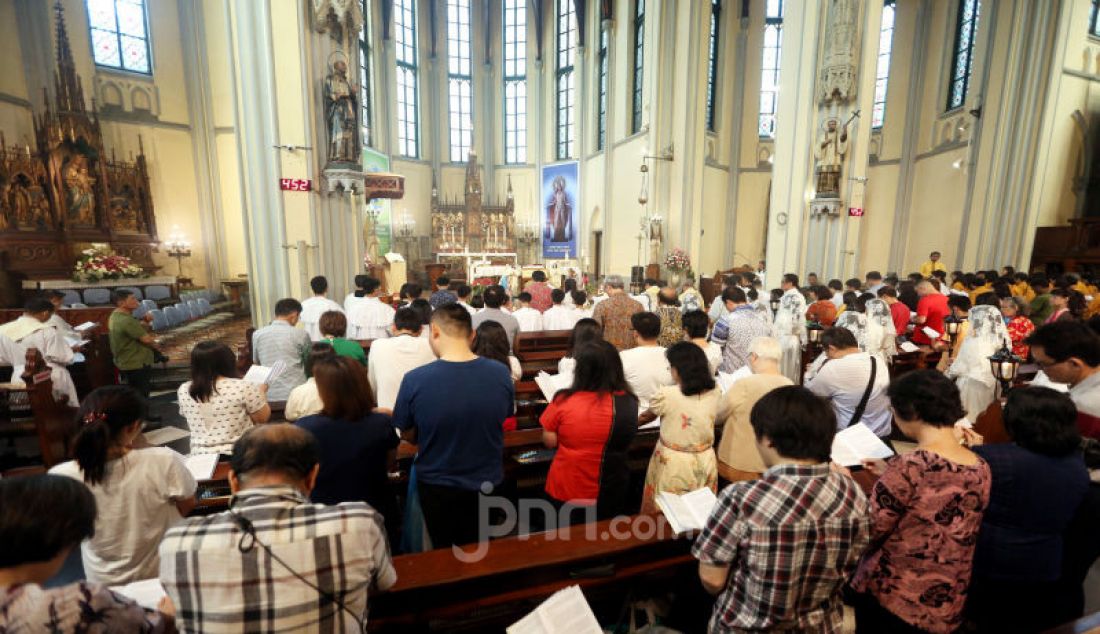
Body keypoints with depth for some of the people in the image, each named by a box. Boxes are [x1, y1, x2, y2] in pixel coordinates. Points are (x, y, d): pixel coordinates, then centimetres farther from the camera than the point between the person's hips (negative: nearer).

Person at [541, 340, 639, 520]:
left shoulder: (563, 401, -22)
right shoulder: (628, 402, -16)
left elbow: (549, 441, -8)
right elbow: (623, 442, 1)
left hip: (566, 491, -1)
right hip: (610, 492, 2)